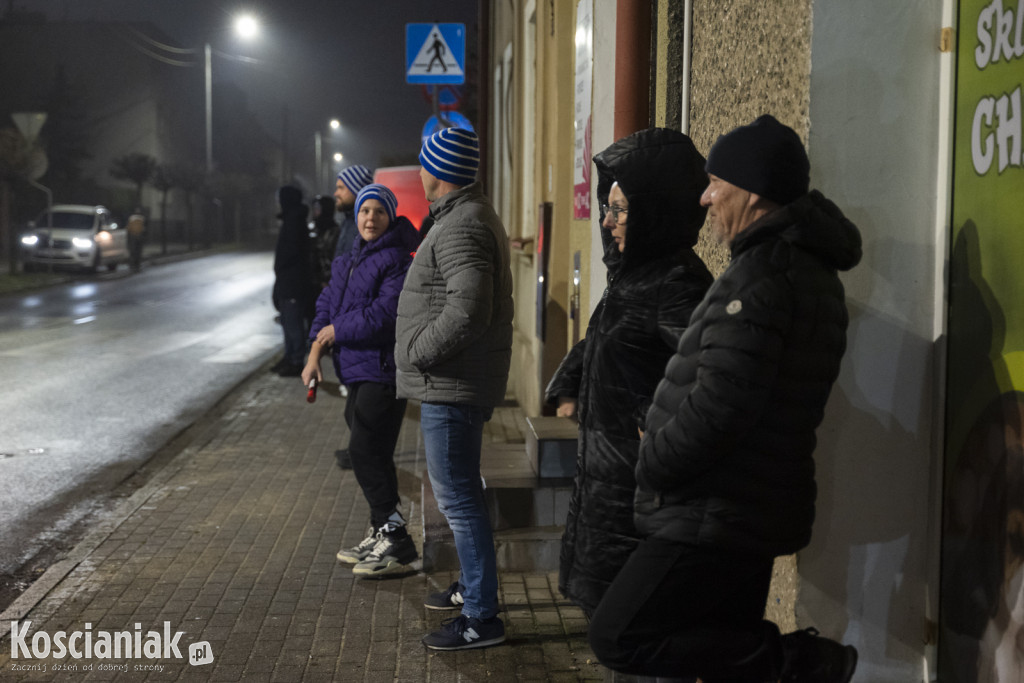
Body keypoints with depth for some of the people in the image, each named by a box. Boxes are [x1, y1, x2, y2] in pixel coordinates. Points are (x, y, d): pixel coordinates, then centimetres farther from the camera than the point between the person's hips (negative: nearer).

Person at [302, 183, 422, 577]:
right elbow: (327, 305, 15)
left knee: (366, 451, -11)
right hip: (358, 371, 9)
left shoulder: (397, 261, -13)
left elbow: (385, 315, -23)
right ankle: (382, 535, 27)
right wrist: (316, 353, 0)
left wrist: (337, 330, -11)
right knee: (372, 455, 15)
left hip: (383, 371, -9)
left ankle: (396, 545, -5)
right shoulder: (349, 261, 16)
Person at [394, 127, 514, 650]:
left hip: (451, 387, -11)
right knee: (459, 493, 23)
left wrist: (417, 352, -18)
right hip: (452, 386, 11)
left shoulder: (462, 227, -19)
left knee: (457, 498, -5)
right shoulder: (467, 216, 16)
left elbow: (467, 312, -30)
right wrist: (422, 354, 14)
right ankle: (472, 585, 37)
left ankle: (481, 617, 1)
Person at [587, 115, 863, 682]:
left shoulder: (760, 276, -20)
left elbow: (718, 406, -27)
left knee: (616, 637, -8)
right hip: (756, 514, 10)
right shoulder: (810, 270, 14)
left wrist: (651, 464, -11)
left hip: (716, 518, -10)